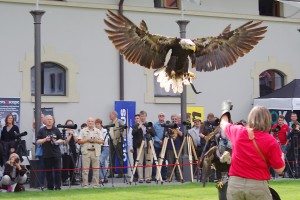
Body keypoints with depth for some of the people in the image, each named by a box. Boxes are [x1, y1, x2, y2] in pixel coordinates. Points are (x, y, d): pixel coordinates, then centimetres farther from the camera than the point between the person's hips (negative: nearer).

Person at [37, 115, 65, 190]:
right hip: (46, 154, 0)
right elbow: (38, 141, 4)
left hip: (56, 153, 0)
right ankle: (50, 187, 11)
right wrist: (45, 139, -12)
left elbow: (61, 140, 9)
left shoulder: (56, 130, 8)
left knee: (57, 170, -4)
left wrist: (56, 141, -11)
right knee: (48, 171, 3)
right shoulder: (42, 130, 7)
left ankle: (58, 186, 1)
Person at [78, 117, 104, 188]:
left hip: (95, 152, 2)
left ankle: (96, 185, 7)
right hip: (86, 152, -2)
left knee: (96, 169, 1)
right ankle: (85, 185, -2)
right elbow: (79, 141, 2)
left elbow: (102, 141, 8)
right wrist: (87, 140, -9)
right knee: (85, 169, -5)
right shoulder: (83, 131, 9)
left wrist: (96, 140, -9)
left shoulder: (98, 131, 14)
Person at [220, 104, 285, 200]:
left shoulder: (237, 131, 0)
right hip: (258, 186, -3)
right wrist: (281, 156, 16)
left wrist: (225, 110, 45)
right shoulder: (271, 141, -8)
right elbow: (279, 169, -5)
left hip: (235, 184, 3)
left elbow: (224, 124, 24)